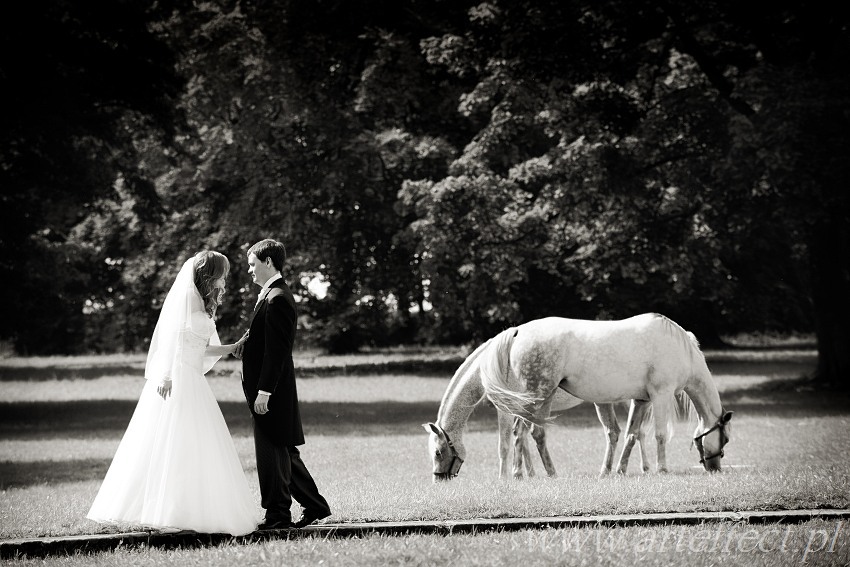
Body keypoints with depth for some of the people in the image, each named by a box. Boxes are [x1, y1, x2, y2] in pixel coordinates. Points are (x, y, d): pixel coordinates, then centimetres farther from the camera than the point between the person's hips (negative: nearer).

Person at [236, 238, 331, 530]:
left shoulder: (276, 299, -17)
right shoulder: (273, 295, 15)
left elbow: (276, 350, -21)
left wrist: (263, 391, -22)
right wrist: (245, 349, 8)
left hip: (272, 391, -10)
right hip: (273, 389, 10)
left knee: (272, 452, -3)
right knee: (284, 452, 15)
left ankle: (278, 514, 4)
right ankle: (314, 506, 21)